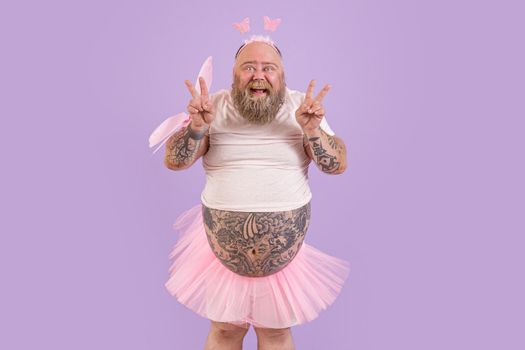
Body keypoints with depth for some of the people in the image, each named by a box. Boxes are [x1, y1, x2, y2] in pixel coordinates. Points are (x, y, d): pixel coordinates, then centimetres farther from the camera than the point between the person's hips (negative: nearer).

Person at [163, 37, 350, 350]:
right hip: (221, 251, 1)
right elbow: (174, 162, -6)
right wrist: (197, 126, -24)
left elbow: (339, 164, -7)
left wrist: (311, 130, -24)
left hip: (287, 252, 0)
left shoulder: (302, 106, -4)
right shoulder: (215, 106, -3)